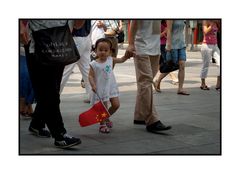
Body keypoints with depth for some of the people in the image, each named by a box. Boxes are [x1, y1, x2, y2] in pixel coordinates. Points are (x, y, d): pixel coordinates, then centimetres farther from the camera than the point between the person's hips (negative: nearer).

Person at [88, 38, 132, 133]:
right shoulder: (94, 64, -12)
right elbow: (90, 76, -12)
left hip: (111, 87, 5)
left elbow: (121, 59, 11)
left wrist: (127, 55, -7)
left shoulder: (110, 60, 1)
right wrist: (93, 85, -26)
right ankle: (102, 124, 21)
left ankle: (106, 118, 30)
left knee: (116, 104, 5)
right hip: (100, 89, -5)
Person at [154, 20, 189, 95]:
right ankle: (158, 82, 21)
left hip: (181, 45, 6)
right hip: (173, 45, -6)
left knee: (182, 66, -4)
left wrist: (183, 45, 17)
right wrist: (169, 45, -20)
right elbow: (169, 31, -14)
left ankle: (180, 89, -4)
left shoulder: (182, 20, 13)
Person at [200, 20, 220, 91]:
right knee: (205, 65, 3)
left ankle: (218, 84, -2)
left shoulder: (215, 22, 10)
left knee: (220, 63, -6)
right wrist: (212, 24, -27)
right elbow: (206, 32, -22)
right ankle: (203, 84, 17)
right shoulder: (205, 21, -8)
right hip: (207, 45, -6)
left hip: (215, 46, 6)